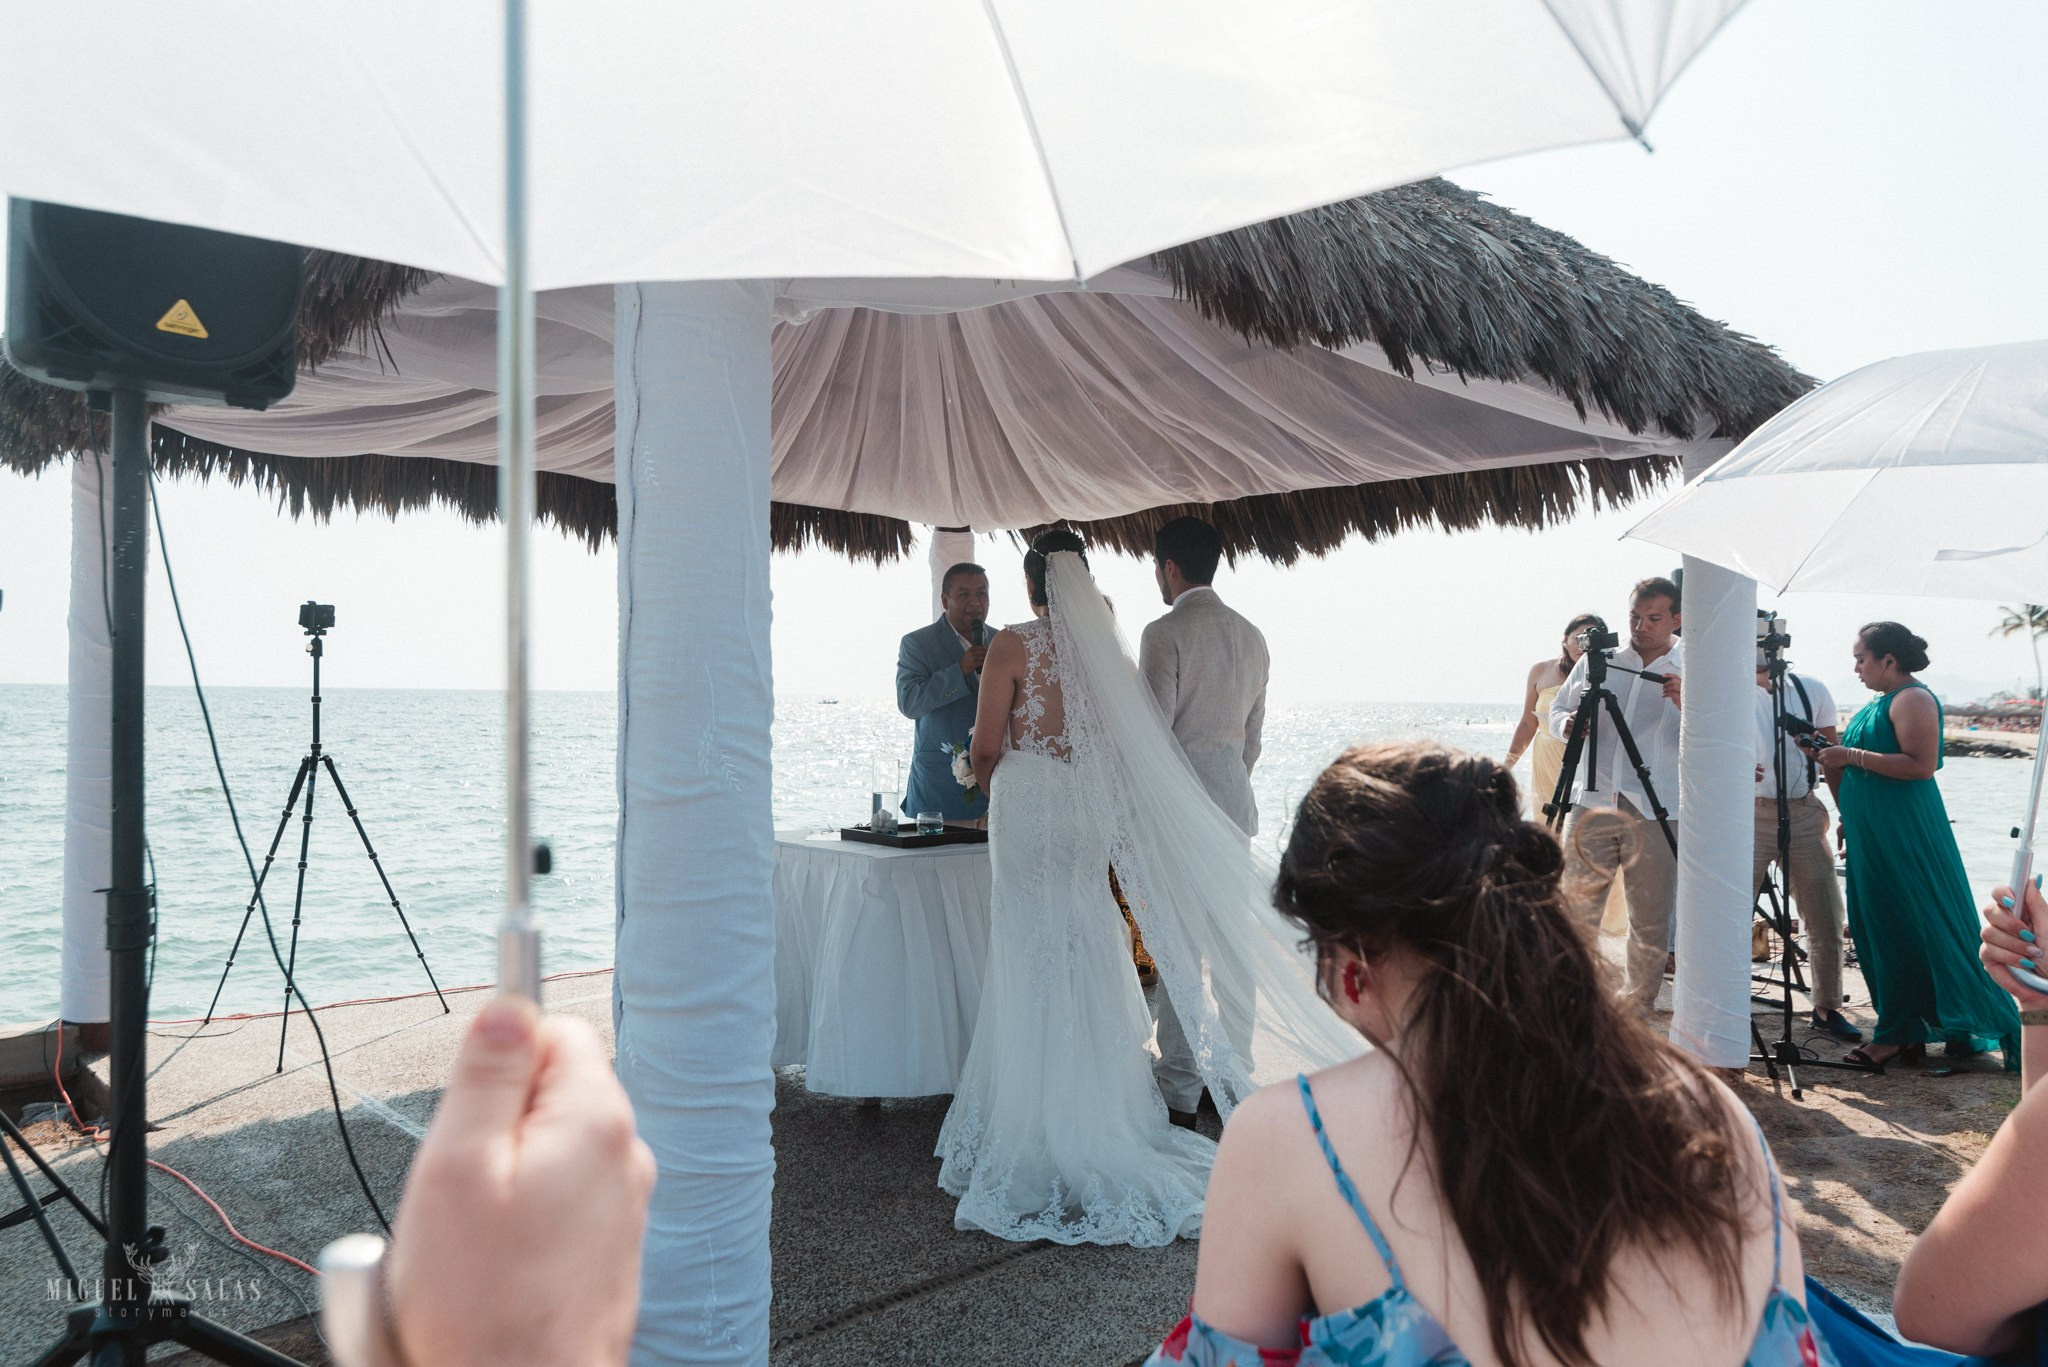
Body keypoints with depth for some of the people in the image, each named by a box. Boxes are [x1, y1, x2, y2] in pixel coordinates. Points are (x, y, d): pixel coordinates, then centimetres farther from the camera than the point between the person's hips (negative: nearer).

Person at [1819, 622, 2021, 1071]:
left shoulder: (1914, 699, -11)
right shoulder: (1878, 703, 17)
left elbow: (1921, 764, -23)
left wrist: (1852, 755, -22)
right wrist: (1833, 761, 11)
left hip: (1906, 839, -9)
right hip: (1873, 839, 10)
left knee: (1917, 930, -4)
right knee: (1881, 932, 10)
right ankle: (1898, 1034, 17)